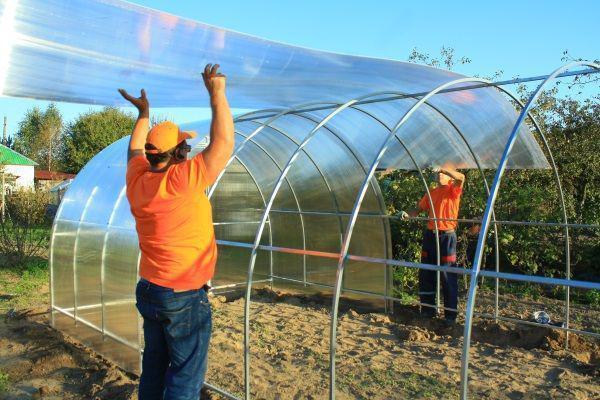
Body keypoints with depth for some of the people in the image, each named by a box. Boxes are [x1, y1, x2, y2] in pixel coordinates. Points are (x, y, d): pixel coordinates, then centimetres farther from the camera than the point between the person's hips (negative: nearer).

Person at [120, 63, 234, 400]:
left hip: (149, 291, 8)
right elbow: (224, 144, -22)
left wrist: (144, 114, 29)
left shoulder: (137, 181, -2)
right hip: (184, 298, -7)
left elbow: (135, 150, 20)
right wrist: (217, 93, -13)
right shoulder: (181, 182, -22)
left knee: (154, 367, 20)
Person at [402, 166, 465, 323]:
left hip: (447, 236, -6)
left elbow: (461, 177, -22)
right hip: (430, 235, 6)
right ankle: (428, 310, 25)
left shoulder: (453, 190, -2)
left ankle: (451, 315, 6)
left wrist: (442, 169, -21)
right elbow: (419, 209, 17)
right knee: (425, 274, 11)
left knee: (447, 276, -3)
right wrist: (408, 214, -2)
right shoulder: (431, 193, 15)